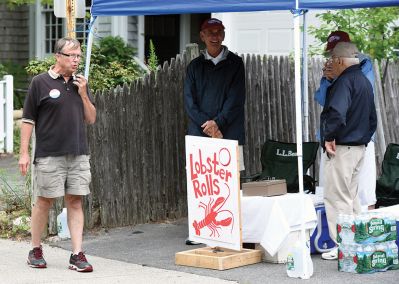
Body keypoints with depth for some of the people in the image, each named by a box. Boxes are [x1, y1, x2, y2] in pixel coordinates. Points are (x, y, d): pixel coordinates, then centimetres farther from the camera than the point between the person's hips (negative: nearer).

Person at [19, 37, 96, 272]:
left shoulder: (80, 83, 11)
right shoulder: (41, 82, -3)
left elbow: (91, 119, 12)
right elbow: (28, 120, -2)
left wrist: (83, 94, -3)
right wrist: (24, 153, -7)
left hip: (78, 154, 4)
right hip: (50, 155, -4)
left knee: (75, 202, 1)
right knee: (45, 201, 3)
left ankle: (78, 254, 1)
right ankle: (36, 250, 18)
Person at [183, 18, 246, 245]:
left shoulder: (234, 63, 6)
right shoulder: (195, 66, 13)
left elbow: (236, 99, -2)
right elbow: (189, 100, 5)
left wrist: (218, 122, -13)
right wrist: (206, 124, -9)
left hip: (228, 132, -2)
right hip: (199, 133, 2)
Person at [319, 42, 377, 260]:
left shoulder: (344, 82, -16)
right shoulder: (365, 82, 16)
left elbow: (337, 113, -30)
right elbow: (372, 120, 23)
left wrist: (329, 137, -19)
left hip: (341, 149, -10)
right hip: (359, 148, 10)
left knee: (337, 198, -4)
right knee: (351, 197, 17)